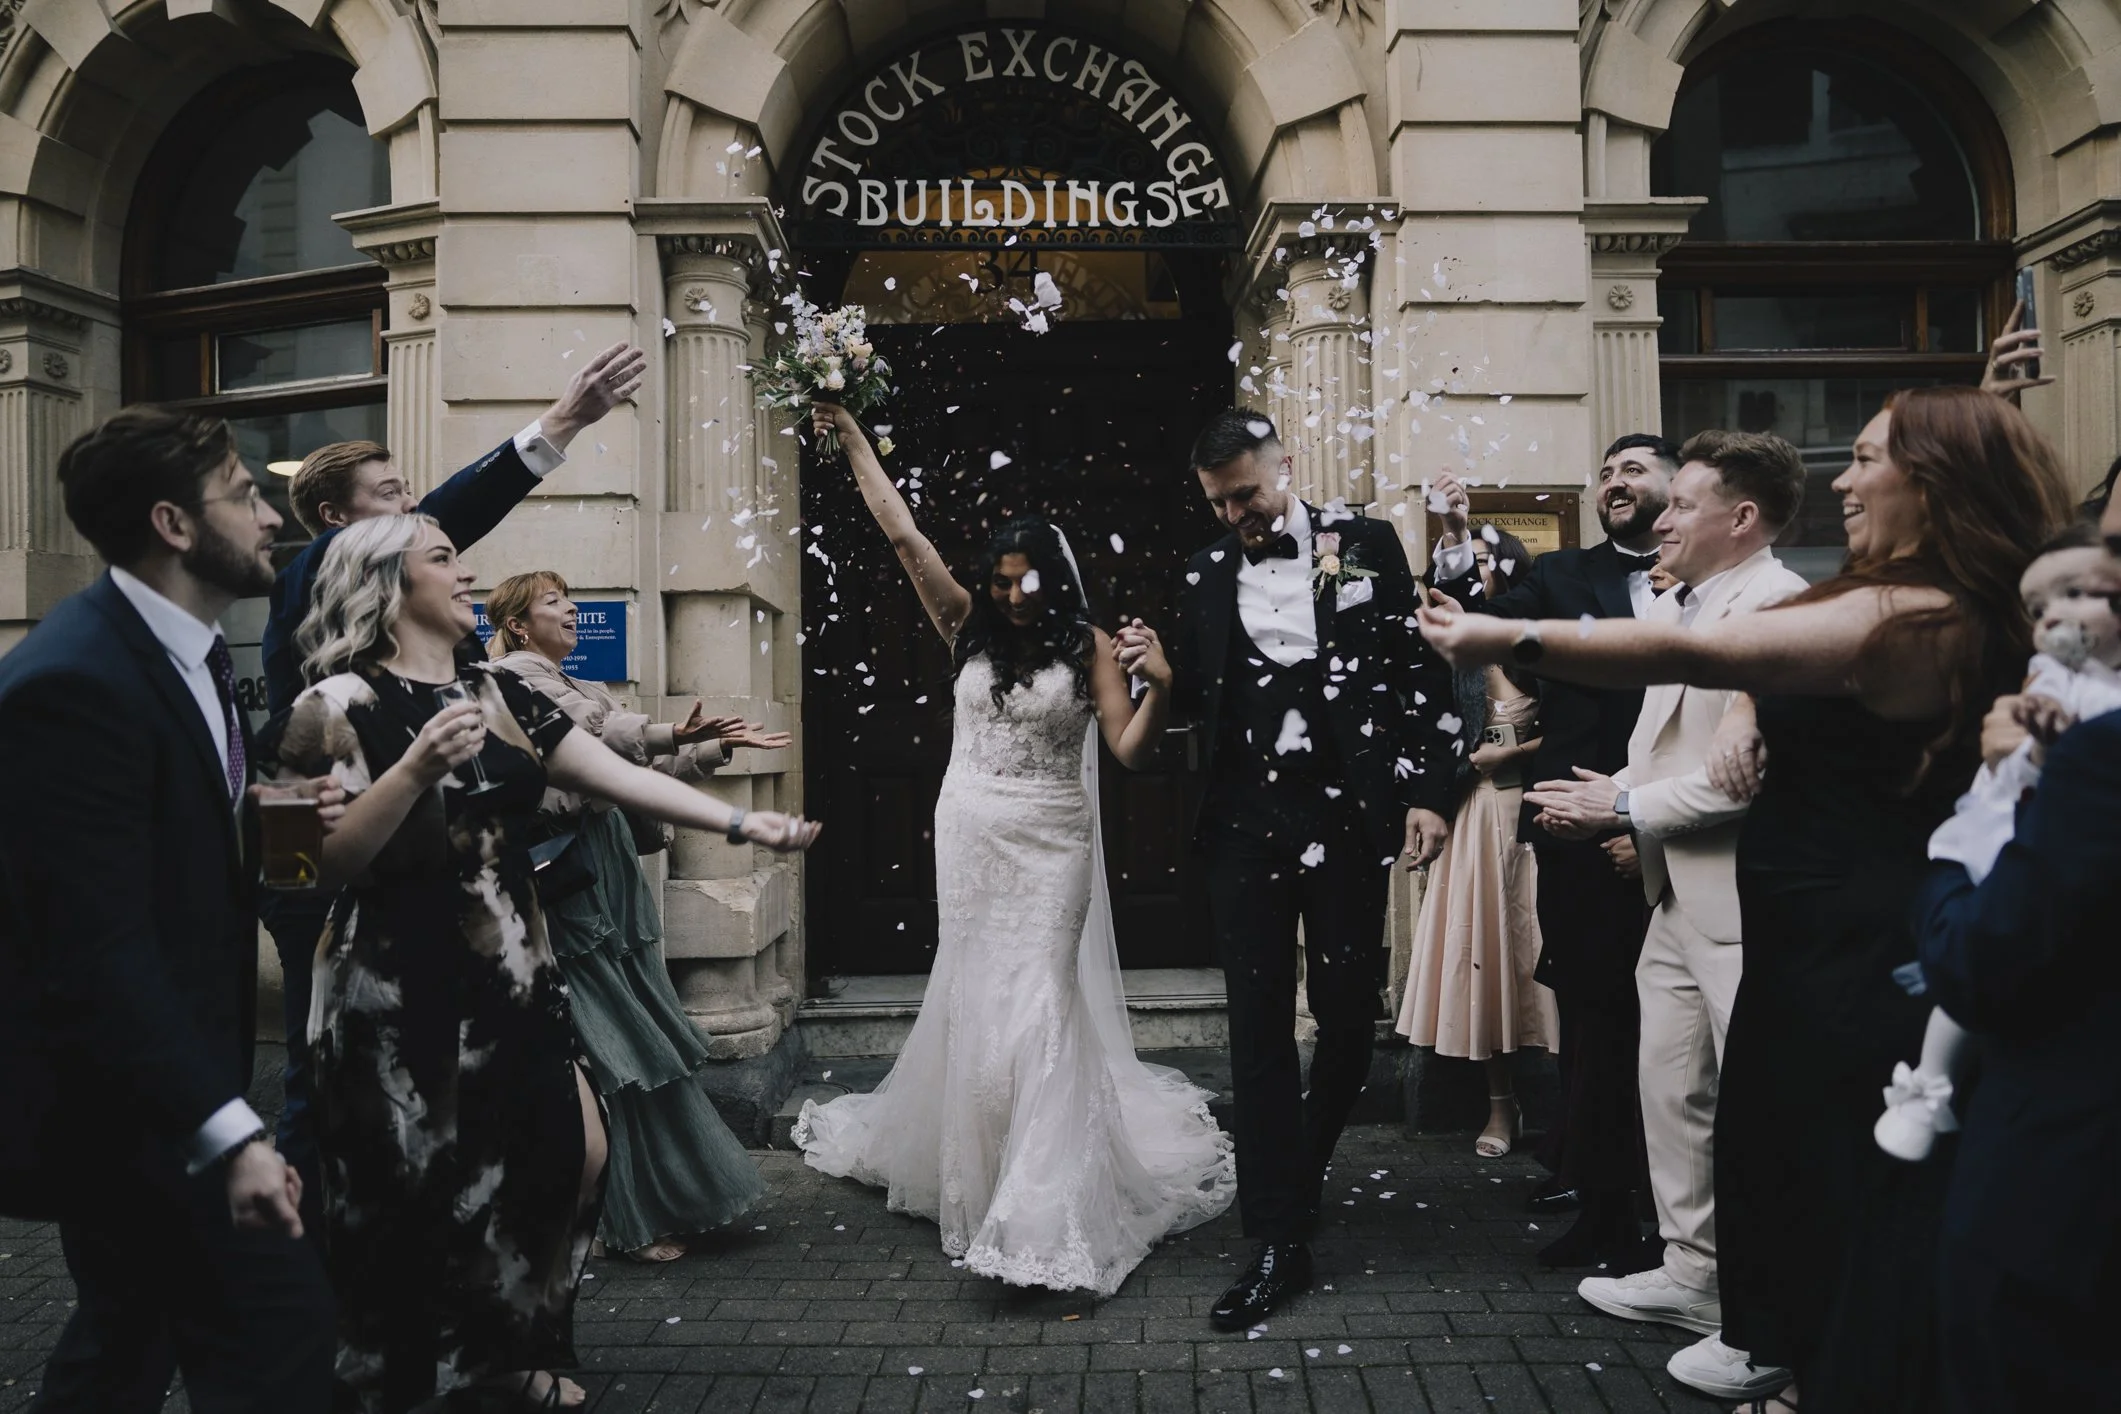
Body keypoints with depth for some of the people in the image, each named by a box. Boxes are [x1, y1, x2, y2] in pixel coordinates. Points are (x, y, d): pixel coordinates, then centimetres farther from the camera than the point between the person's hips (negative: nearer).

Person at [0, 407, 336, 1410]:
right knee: (280, 1327, -7)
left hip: (170, 1073, 10)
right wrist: (228, 1134, -31)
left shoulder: (189, 650, 7)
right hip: (121, 1101, -10)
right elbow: (97, 947, -28)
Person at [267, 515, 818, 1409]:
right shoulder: (343, 703, -11)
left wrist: (739, 822, -4)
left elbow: (615, 775, 3)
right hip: (400, 997, -7)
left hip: (513, 978, 7)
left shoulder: (496, 692, 9)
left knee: (571, 1155, 13)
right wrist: (416, 771, -30)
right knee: (413, 1202, 4)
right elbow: (326, 859, -18)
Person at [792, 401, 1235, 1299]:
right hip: (971, 836, 3)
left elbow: (1130, 750, -9)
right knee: (977, 999, 10)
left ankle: (1040, 1214, -5)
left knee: (1035, 1003, -8)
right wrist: (850, 436, 0)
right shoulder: (967, 626, 3)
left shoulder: (1088, 645, -3)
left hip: (1050, 843, -3)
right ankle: (980, 1182, 27)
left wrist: (1159, 687, -26)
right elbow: (900, 531, 1)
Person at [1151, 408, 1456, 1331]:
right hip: (1245, 822, 2)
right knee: (1259, 1027, 2)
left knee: (1348, 1015, 7)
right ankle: (1280, 1240, 9)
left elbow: (1421, 671, 2)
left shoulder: (1366, 544, 3)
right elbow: (1196, 700, 13)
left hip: (1345, 813, -1)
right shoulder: (1206, 574, 9)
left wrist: (1427, 790, -6)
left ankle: (1301, 1173, 35)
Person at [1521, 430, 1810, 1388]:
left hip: (1746, 898, -9)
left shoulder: (1780, 606, -15)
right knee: (1671, 1088, 15)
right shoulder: (1668, 610, 14)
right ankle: (1693, 1272, 30)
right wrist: (1617, 804, 2)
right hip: (1677, 894, 9)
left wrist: (1625, 806, -15)